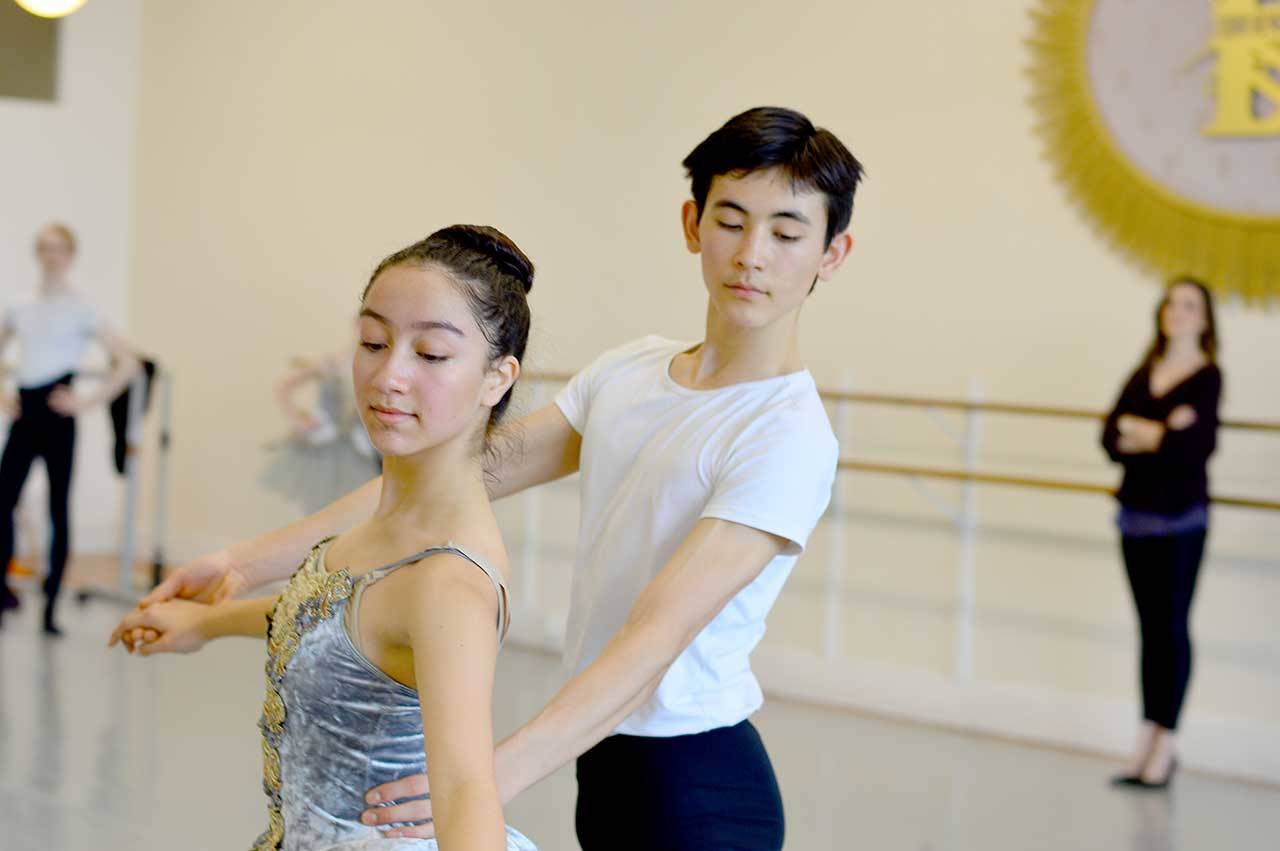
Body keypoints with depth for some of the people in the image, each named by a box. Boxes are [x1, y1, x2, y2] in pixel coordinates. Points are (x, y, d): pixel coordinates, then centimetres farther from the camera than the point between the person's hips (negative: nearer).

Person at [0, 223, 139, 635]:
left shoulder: (79, 311, -1)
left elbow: (128, 361, -7)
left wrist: (91, 400, -11)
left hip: (56, 414, -4)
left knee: (58, 509, 1)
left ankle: (51, 607, 4)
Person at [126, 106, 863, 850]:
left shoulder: (789, 436, -16)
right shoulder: (628, 372, 6)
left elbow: (659, 633, -27)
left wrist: (492, 779, -39)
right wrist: (253, 561, 0)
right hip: (606, 765, 6)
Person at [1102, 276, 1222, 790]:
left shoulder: (1207, 376, -5)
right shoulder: (1143, 374, 12)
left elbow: (1197, 446, -17)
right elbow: (1112, 438, 1)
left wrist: (1143, 434, -5)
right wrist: (1162, 434, -13)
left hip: (1181, 518, -5)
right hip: (1138, 515, 5)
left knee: (1173, 627, -1)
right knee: (1150, 627, 9)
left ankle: (1164, 746, 4)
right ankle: (1147, 742, 14)